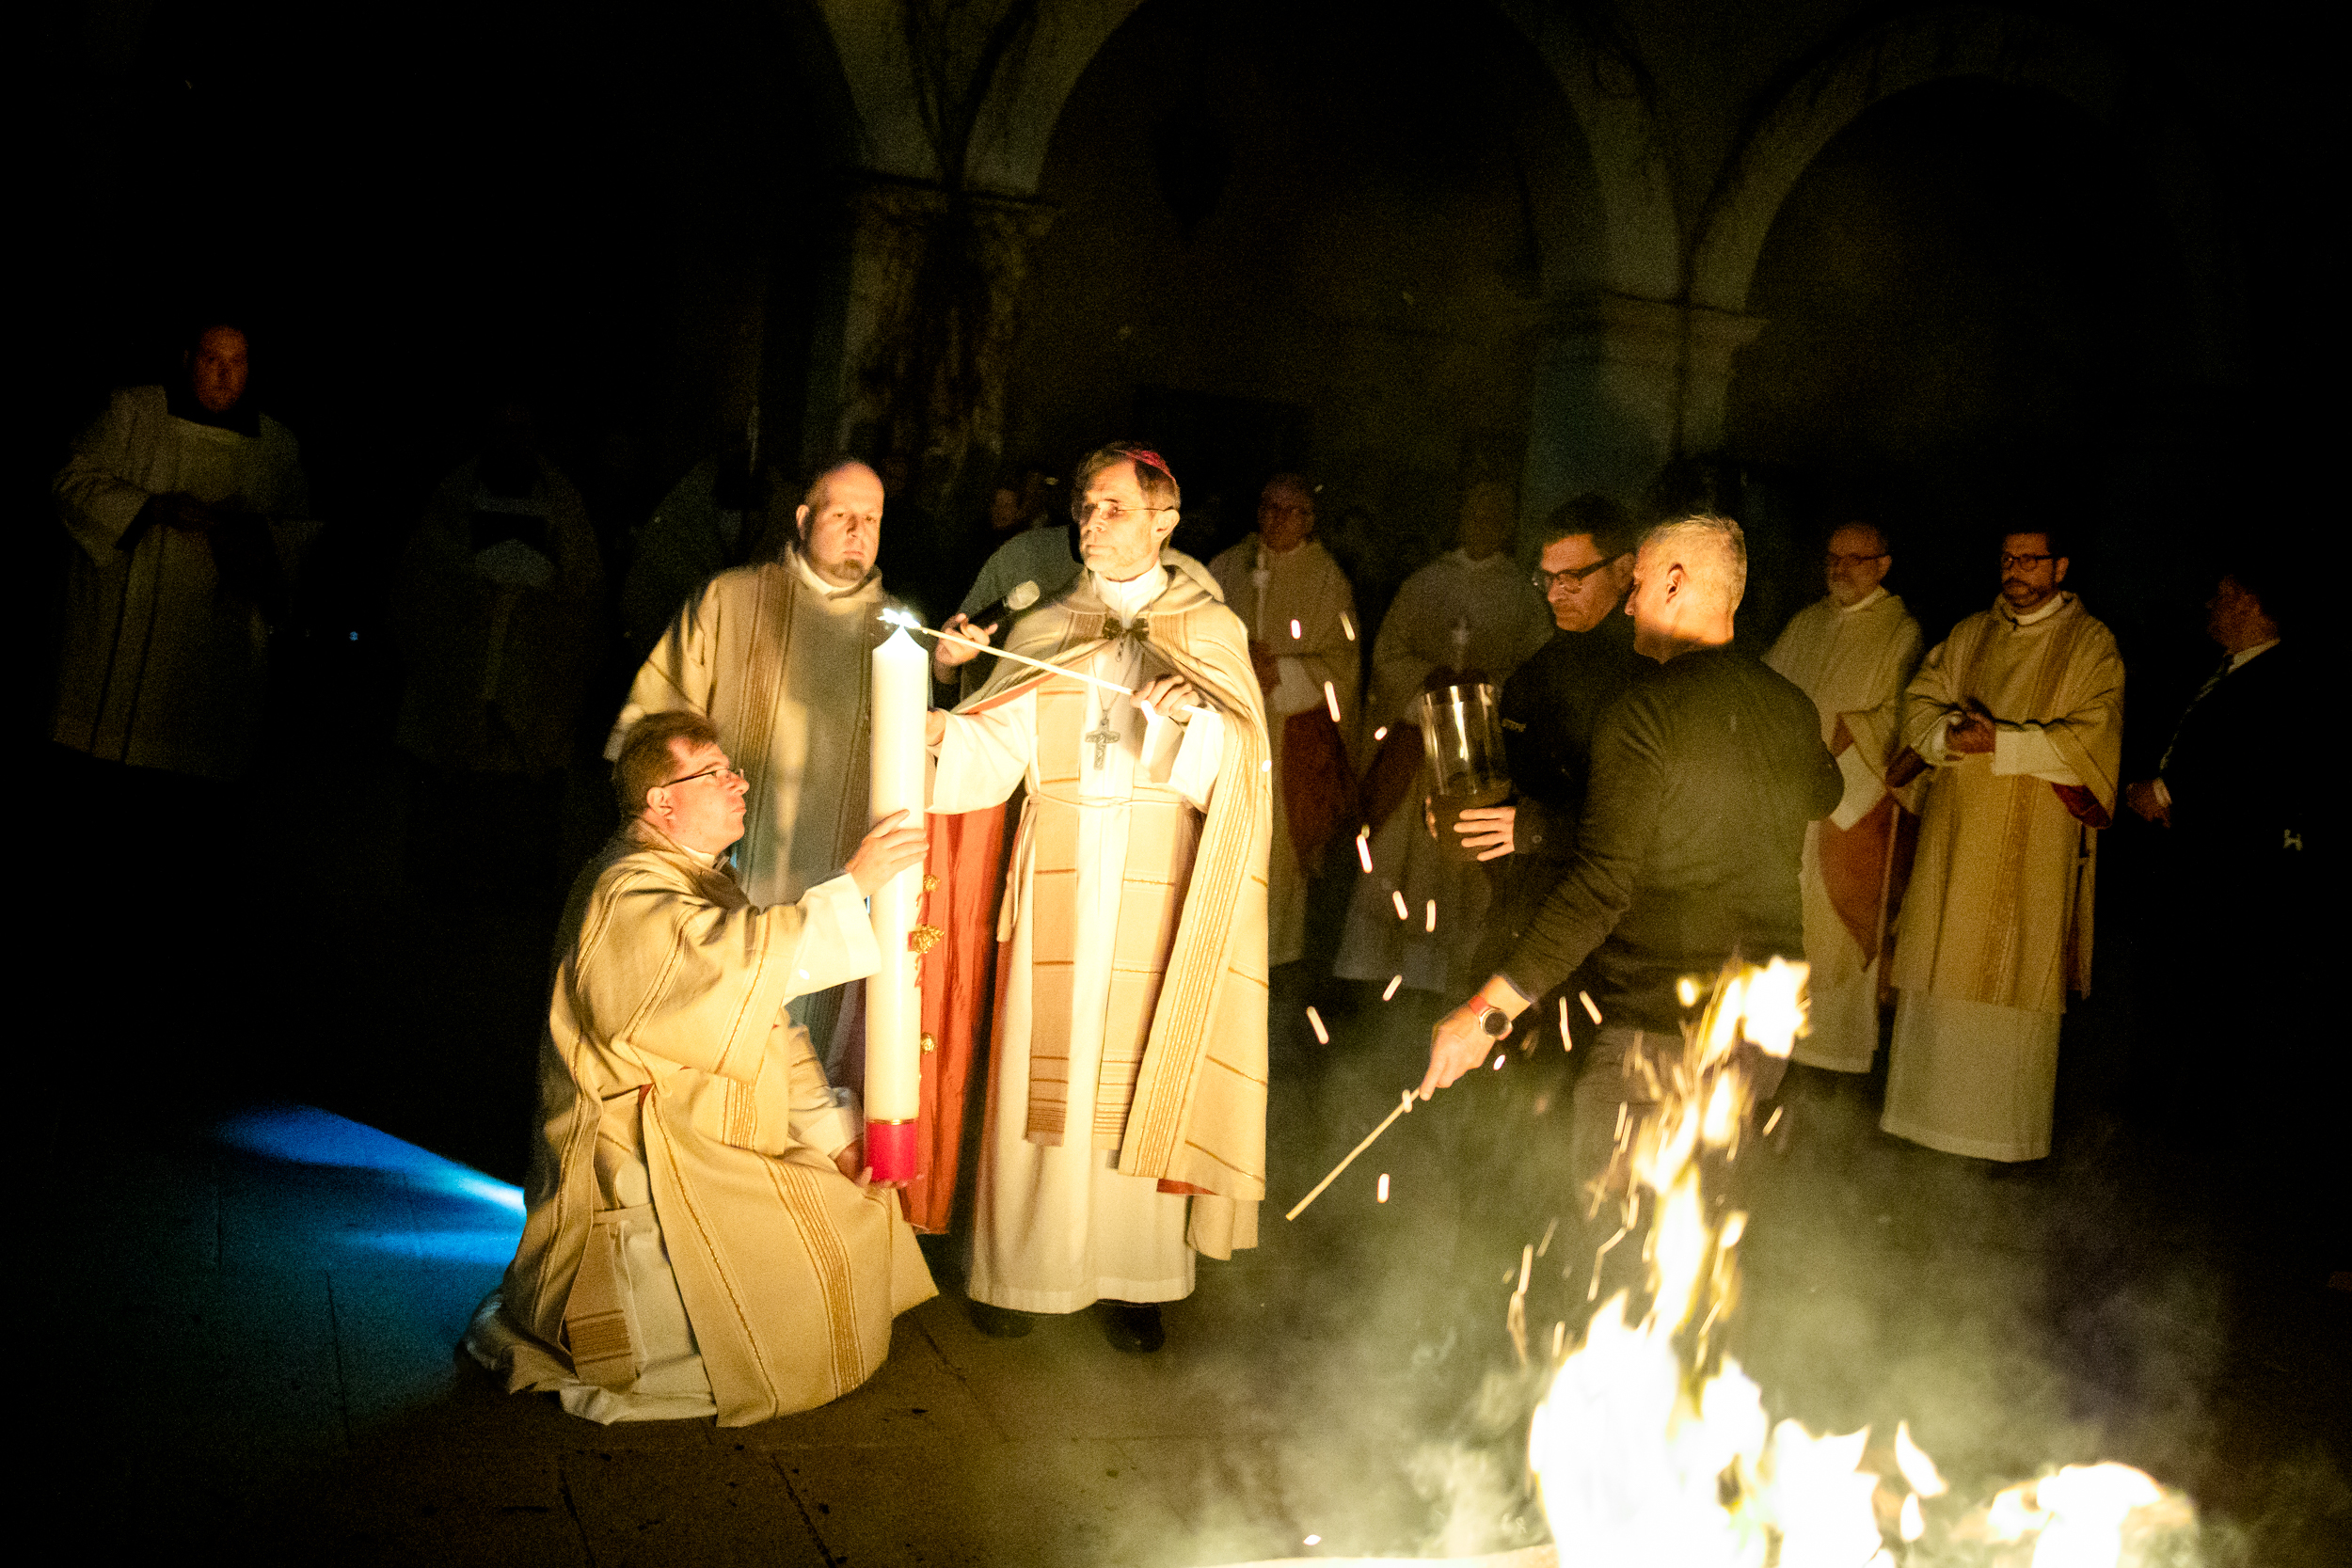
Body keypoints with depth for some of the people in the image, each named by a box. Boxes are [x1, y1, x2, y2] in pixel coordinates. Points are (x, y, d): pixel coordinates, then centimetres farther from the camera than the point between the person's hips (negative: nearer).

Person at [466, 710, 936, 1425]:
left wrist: (834, 1131, 2)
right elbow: (742, 958, -38)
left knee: (859, 1200, 9)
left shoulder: (706, 880, 12)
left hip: (718, 1138, 10)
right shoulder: (630, 896, -19)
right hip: (641, 1168, -10)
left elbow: (770, 1025, 11)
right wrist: (853, 882, -34)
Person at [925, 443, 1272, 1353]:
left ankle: (1134, 1277, 11)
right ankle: (1021, 1267, 15)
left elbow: (1233, 771, -5)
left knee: (1143, 1077, 1)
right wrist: (939, 730, -20)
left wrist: (1191, 717, -24)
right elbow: (994, 753, -1)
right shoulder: (1042, 631, 10)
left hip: (1156, 892, -1)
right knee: (1046, 1072, 3)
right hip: (1059, 886, 2)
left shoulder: (1210, 632, 5)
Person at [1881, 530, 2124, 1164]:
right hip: (1957, 831, 4)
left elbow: (2090, 738, -10)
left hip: (2036, 845, -4)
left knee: (2016, 969, -3)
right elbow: (1920, 703, 9)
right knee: (1941, 967, 5)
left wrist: (1998, 742, -17)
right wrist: (1953, 733, -13)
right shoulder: (1969, 635, 14)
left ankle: (2006, 1124, 6)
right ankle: (1932, 1107, 14)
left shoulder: (2090, 644, -1)